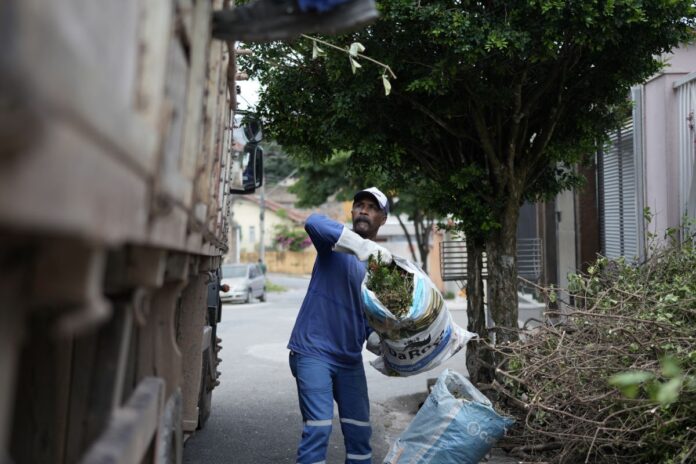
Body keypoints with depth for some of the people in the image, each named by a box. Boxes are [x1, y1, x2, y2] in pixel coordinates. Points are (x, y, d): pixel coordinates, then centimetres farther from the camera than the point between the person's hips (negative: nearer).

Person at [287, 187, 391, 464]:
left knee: (359, 431, 13)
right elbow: (313, 223, -29)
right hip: (314, 352, -6)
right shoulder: (335, 246, -4)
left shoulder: (382, 264, 11)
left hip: (350, 359, 6)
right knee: (318, 429, -13)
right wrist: (366, 246, -38)